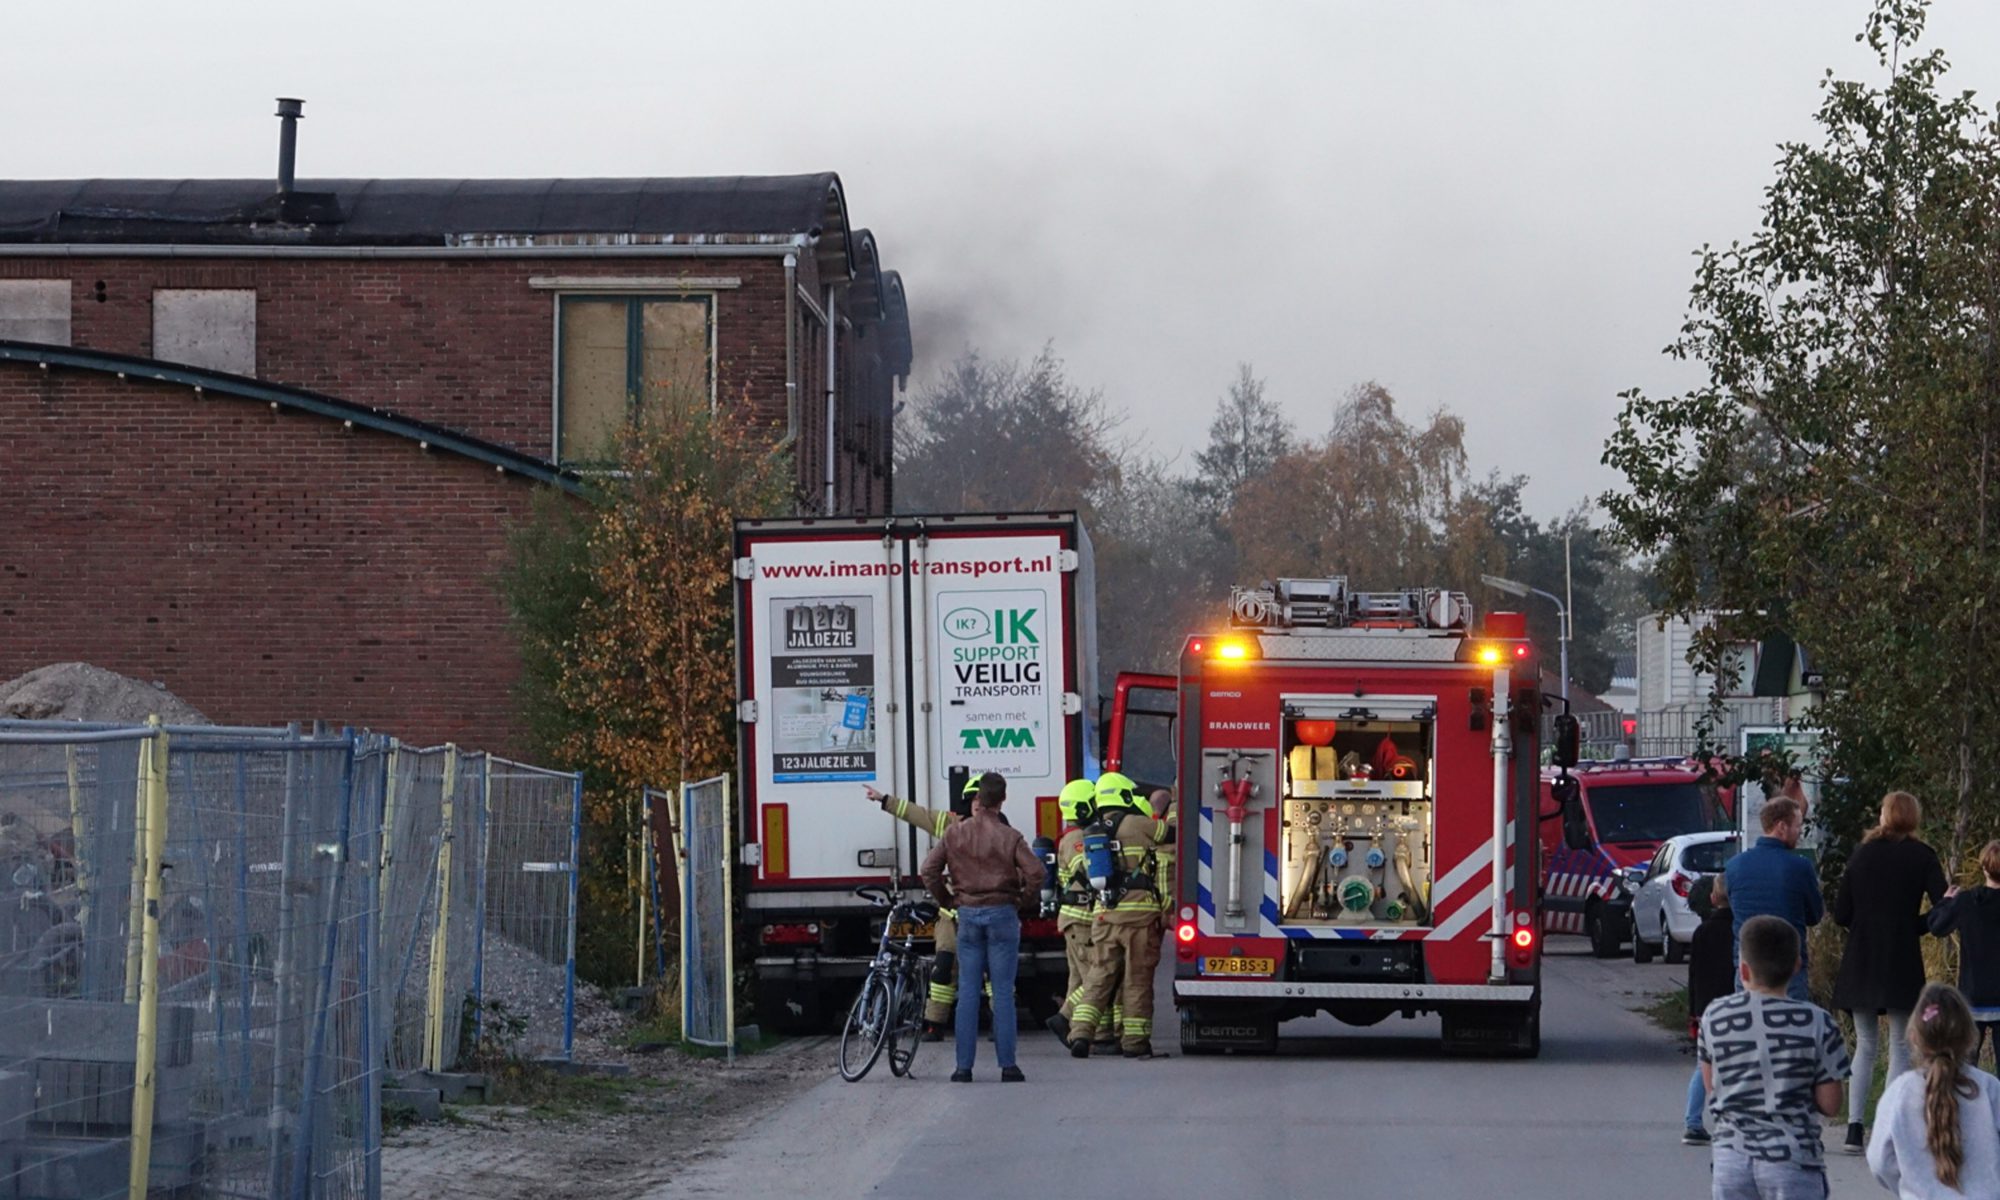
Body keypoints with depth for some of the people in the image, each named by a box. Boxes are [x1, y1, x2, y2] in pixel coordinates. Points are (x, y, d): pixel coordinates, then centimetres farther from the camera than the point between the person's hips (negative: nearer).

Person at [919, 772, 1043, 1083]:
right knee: (1003, 991, 1)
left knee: (967, 992, 5)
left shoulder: (955, 833, 1)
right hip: (1003, 914, -2)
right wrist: (1024, 901, 2)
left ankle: (964, 1066, 3)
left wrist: (947, 900, 11)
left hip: (968, 915, 2)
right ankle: (1007, 1065, 0)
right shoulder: (1009, 836, -6)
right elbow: (1035, 871, -14)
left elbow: (929, 870, -2)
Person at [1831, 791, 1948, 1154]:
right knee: (1900, 1048, 3)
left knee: (1865, 1046, 12)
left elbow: (1841, 913, 3)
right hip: (1902, 964, -3)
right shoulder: (1921, 856, -4)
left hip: (1861, 963, 3)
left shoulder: (1862, 854, 4)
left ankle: (1854, 1128, 5)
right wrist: (1913, 926, 3)